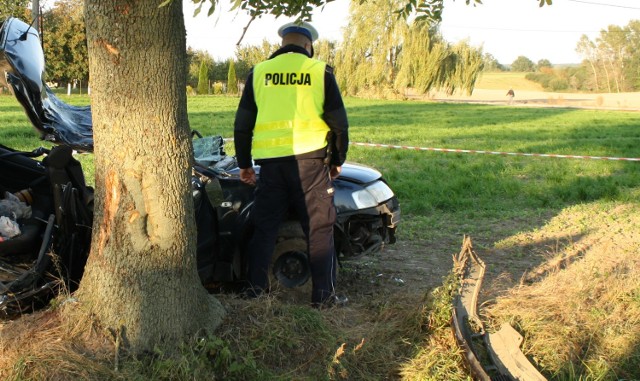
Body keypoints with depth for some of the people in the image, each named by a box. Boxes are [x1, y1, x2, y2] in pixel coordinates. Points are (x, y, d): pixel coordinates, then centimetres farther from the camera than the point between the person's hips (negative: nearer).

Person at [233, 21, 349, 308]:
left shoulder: (259, 72, 10)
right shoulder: (320, 72, 3)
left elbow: (242, 124, 12)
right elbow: (339, 122, 4)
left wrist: (244, 164, 21)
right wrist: (338, 160, 16)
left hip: (270, 162, 2)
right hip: (310, 159, -2)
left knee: (264, 228, 12)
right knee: (319, 229, 6)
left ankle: (256, 290, 16)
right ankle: (323, 295, 8)